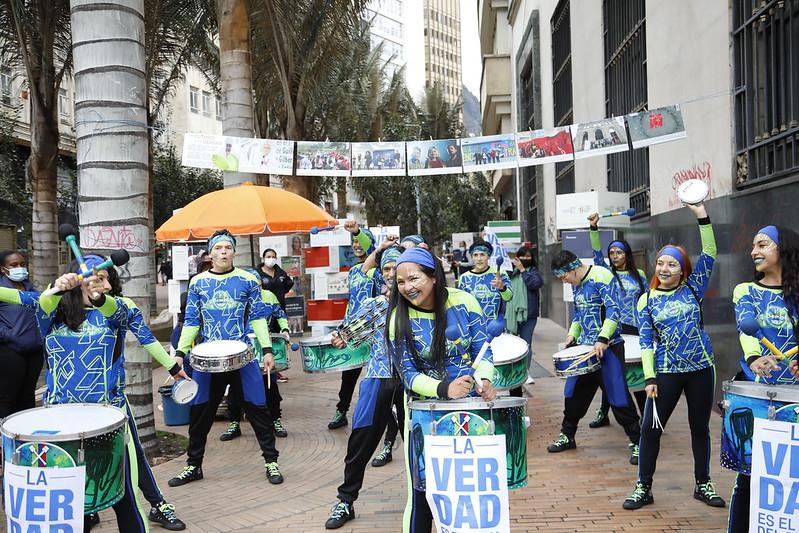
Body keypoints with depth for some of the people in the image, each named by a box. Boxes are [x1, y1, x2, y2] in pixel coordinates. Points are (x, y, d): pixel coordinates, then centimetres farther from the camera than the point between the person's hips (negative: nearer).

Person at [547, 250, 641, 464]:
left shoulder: (601, 276, -14)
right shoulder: (576, 284, 11)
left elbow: (613, 311, -20)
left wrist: (602, 339, -26)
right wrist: (572, 334, 9)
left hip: (607, 347, -8)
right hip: (585, 347, 8)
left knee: (618, 395, -6)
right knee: (574, 392, 12)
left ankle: (636, 443, 5)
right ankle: (567, 436, 26)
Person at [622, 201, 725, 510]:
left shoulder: (693, 288, 2)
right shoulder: (647, 300, 1)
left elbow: (709, 255, -9)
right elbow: (646, 342, -1)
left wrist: (701, 215, -18)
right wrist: (649, 378, -9)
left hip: (701, 368, 1)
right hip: (666, 372, 0)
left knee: (700, 427, 12)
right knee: (650, 428, -2)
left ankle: (703, 484, 28)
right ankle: (643, 487, 12)